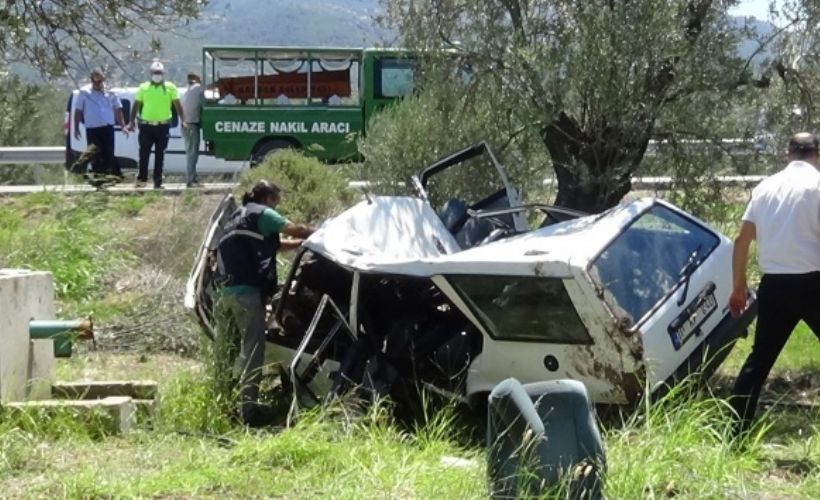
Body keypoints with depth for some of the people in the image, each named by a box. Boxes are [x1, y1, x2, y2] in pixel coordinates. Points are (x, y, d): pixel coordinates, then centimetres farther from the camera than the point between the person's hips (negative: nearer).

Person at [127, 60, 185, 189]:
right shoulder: (143, 88, 5)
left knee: (160, 155, 4)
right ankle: (141, 179, 6)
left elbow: (177, 105, 6)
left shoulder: (170, 87, 4)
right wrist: (131, 122, 2)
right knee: (144, 154, -2)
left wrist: (183, 120, -4)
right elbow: (136, 106, 9)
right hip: (146, 125, 0)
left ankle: (157, 182, 8)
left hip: (163, 126, 0)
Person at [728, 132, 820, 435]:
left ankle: (736, 434, 11)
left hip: (773, 284, 5)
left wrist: (738, 287, 17)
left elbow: (742, 240, 10)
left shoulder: (766, 186, 11)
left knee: (759, 358, 12)